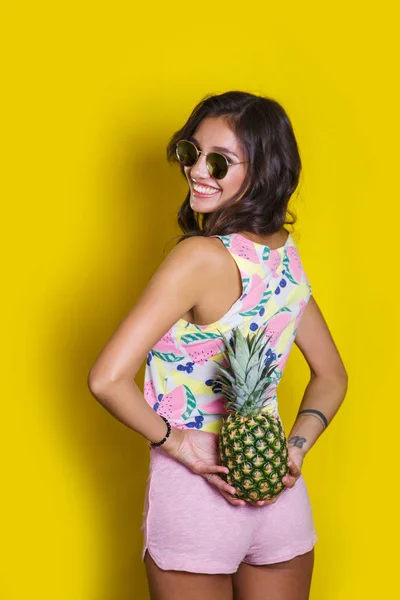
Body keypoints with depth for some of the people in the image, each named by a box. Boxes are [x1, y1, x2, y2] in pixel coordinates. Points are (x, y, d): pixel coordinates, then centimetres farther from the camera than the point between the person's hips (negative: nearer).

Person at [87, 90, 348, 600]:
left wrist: (174, 440, -14)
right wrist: (294, 449, 0)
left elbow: (107, 380, -27)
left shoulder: (200, 256, -21)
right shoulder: (287, 254, 1)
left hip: (195, 491, -6)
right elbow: (332, 377, 12)